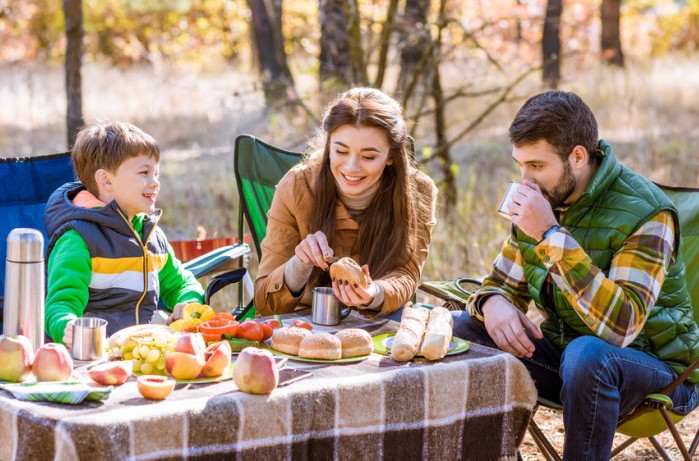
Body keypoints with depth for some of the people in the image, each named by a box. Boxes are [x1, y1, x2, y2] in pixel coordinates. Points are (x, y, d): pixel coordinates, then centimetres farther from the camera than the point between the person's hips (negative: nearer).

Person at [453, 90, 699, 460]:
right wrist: (493, 303, -15)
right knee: (462, 329, -9)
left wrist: (551, 235, -34)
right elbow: (502, 284, 12)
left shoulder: (645, 213, -21)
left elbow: (620, 326, -33)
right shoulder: (541, 199, 0)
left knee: (586, 355, -38)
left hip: (652, 362, -7)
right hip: (563, 347, 7)